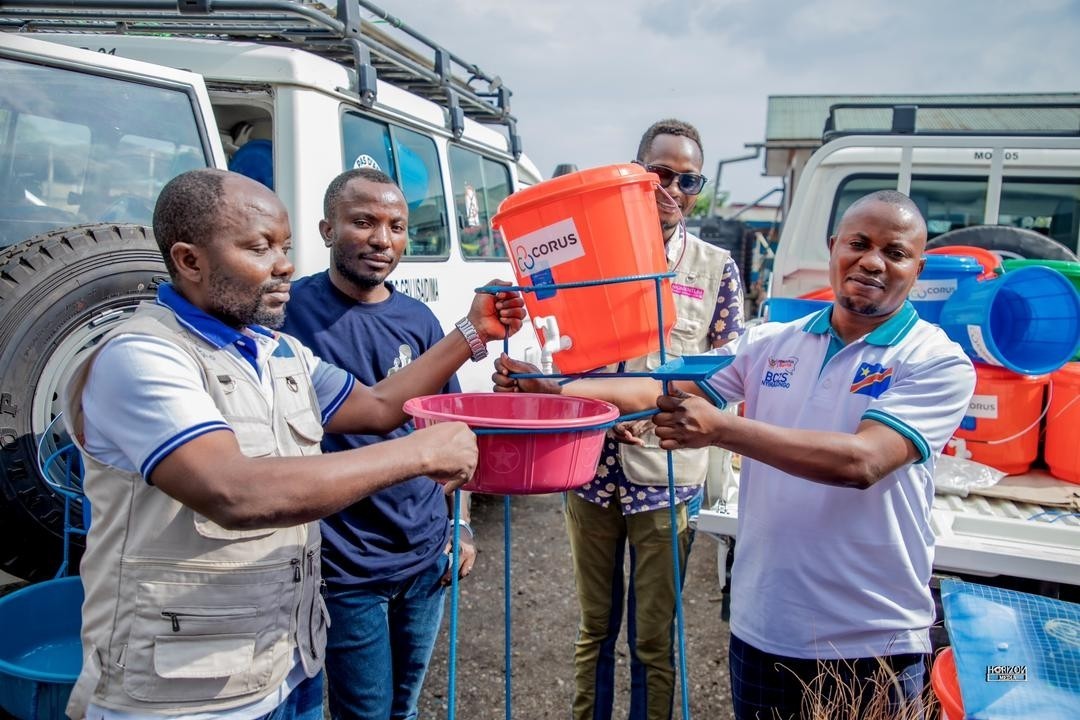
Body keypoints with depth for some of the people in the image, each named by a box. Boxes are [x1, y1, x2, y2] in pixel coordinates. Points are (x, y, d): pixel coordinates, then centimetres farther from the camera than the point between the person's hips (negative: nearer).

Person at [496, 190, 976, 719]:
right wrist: (548, 390, -11)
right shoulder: (772, 343, 3)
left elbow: (862, 461, -24)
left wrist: (721, 429, -31)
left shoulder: (938, 362, -10)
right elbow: (661, 391, -1)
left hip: (872, 645, -3)